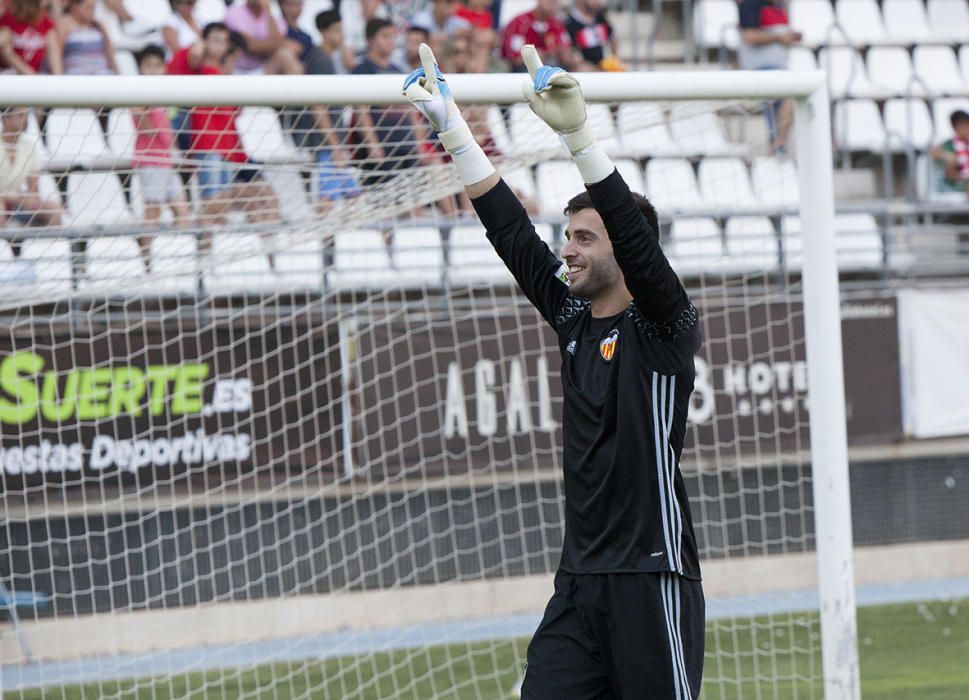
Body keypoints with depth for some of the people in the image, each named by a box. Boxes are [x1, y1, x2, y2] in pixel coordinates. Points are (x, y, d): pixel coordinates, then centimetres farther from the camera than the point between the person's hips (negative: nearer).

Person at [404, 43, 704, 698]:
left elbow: (634, 234, -20)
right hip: (580, 579, 7)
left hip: (653, 577, -7)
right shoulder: (573, 319, 14)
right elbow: (511, 232, 13)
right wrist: (452, 126, 11)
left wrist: (579, 132, -30)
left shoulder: (664, 325, -5)